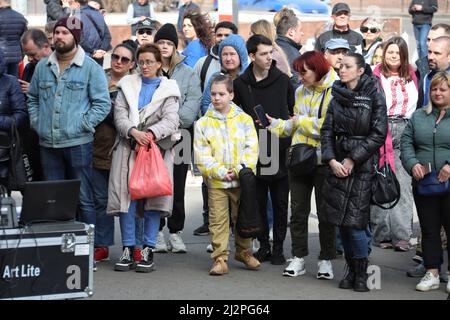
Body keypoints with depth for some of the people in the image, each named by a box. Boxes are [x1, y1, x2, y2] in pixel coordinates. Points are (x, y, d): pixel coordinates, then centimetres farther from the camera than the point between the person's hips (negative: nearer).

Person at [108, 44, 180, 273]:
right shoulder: (127, 85, 15)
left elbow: (170, 120, -3)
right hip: (128, 147, 1)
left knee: (154, 197, -4)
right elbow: (119, 115, 3)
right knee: (126, 196, -4)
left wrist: (152, 133, -22)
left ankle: (148, 251, 2)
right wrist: (134, 131, -17)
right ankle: (128, 250, 3)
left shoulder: (168, 89, 11)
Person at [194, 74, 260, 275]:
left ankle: (243, 252, 30)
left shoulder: (244, 119, 4)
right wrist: (220, 172, -14)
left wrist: (239, 170, -14)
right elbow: (202, 156, -3)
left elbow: (251, 148, -1)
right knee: (218, 220, 0)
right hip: (216, 182, -1)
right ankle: (220, 259, 4)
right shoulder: (203, 123, 2)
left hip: (241, 181, 1)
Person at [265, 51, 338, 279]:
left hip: (323, 161, -6)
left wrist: (303, 121, -12)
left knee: (325, 211, 5)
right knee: (298, 210, 8)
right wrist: (275, 124, 6)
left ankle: (326, 260, 14)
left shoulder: (335, 92, -12)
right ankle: (298, 258, 16)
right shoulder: (301, 92, 12)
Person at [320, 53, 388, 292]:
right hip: (337, 163, 5)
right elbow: (326, 131, 8)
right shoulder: (337, 97, 10)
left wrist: (352, 160, -12)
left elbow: (379, 134, -9)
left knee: (354, 222, -10)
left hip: (362, 166, -5)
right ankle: (351, 270, 18)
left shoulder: (374, 97, -4)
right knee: (341, 222, 5)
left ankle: (362, 274, 5)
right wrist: (332, 160, -7)